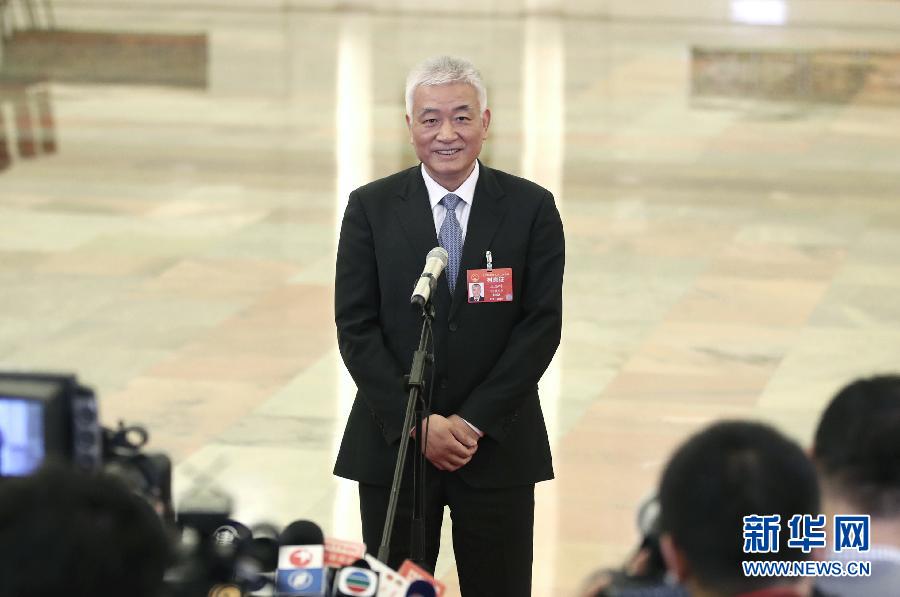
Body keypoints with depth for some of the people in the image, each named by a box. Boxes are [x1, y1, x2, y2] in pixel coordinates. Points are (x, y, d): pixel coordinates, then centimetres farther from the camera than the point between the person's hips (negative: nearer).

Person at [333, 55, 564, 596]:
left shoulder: (532, 208, 0)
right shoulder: (371, 207, 2)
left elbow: (542, 325, -4)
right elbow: (356, 327, -2)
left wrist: (474, 421, -11)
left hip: (498, 444, 0)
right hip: (392, 444, 1)